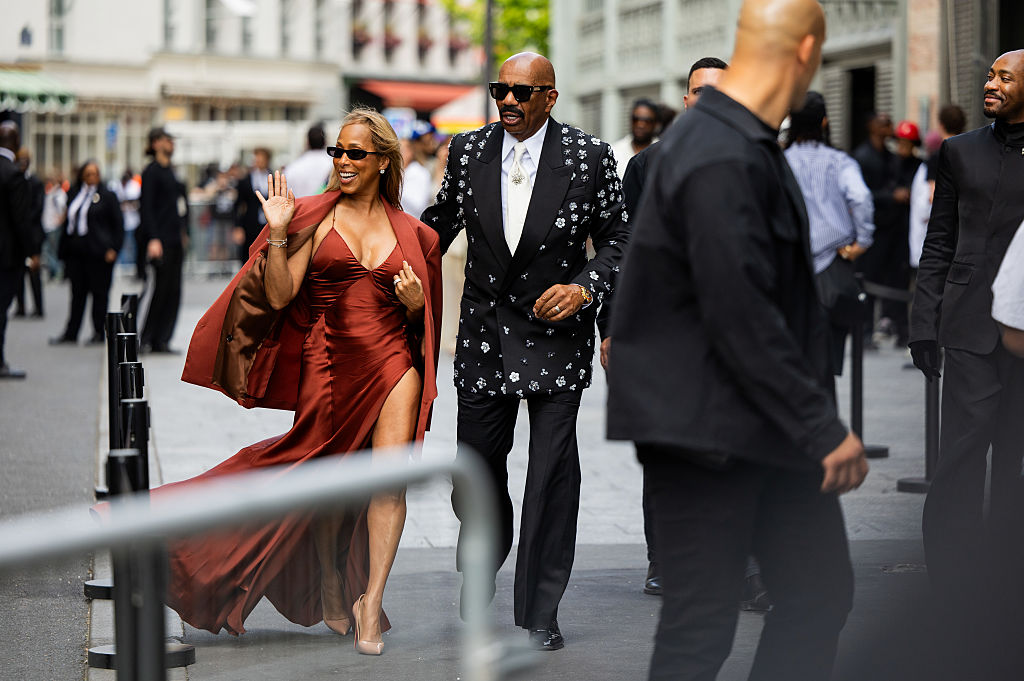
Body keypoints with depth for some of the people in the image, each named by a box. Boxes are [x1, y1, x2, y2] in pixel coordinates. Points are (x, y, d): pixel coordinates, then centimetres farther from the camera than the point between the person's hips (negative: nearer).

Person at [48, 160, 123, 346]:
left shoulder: (107, 196, 0)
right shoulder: (73, 195, 13)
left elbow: (118, 224, -1)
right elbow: (68, 223, 16)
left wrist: (113, 249, -9)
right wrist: (63, 250, 10)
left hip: (98, 253, -4)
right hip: (75, 252, 4)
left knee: (99, 292, 0)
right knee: (78, 292, 6)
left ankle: (99, 333, 7)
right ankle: (70, 334, 7)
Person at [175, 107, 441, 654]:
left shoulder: (408, 232, 9)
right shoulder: (315, 218, 2)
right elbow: (279, 296, -6)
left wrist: (414, 302, -4)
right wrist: (278, 234, -15)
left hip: (392, 363, 1)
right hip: (328, 362, -1)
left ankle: (370, 605, -11)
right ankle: (331, 590, 31)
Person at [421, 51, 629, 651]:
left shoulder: (590, 157, -5)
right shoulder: (468, 151, 2)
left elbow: (617, 237, 1)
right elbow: (442, 220, 17)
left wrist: (584, 287, -14)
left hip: (556, 335, -2)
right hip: (485, 336, 3)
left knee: (552, 476, -3)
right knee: (476, 467, 9)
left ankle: (540, 613, 7)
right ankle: (488, 550, 42)